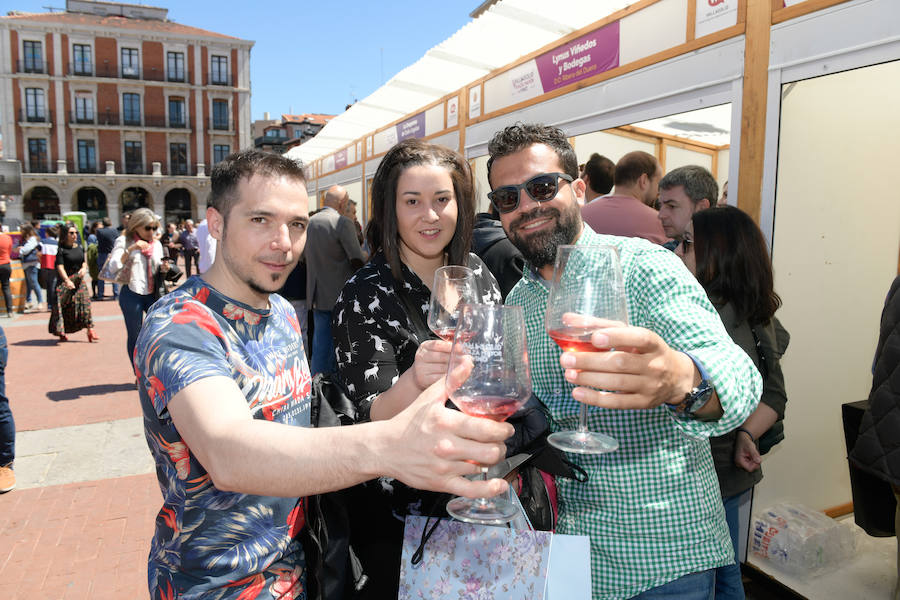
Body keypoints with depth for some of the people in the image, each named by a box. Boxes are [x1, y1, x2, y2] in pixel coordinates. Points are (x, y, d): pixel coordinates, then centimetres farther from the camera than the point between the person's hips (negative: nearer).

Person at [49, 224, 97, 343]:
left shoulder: (80, 248, 9)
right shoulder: (61, 250, -8)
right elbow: (60, 267, -14)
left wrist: (84, 268, -3)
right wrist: (67, 280, -26)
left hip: (79, 280, 4)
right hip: (66, 281, -4)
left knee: (85, 303, -4)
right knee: (65, 307, 1)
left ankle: (90, 330, -5)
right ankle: (62, 333, 12)